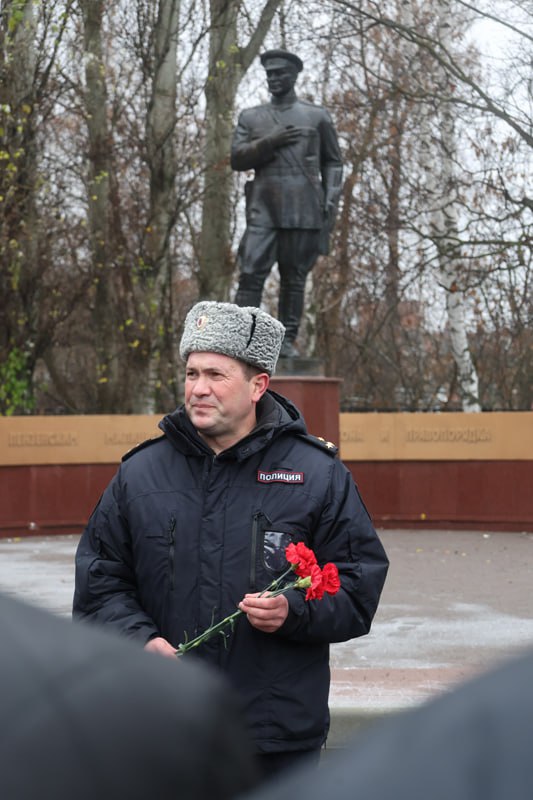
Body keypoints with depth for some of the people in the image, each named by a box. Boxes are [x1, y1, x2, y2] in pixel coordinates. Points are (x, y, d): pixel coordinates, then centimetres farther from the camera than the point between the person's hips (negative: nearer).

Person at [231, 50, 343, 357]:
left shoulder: (317, 116, 11)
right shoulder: (251, 117, 15)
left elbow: (333, 162, 12)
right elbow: (237, 159, 6)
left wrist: (332, 197, -2)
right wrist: (269, 143, -9)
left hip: (304, 208, 0)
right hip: (263, 207, 1)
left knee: (295, 276, 0)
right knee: (252, 272, -10)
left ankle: (287, 339, 5)